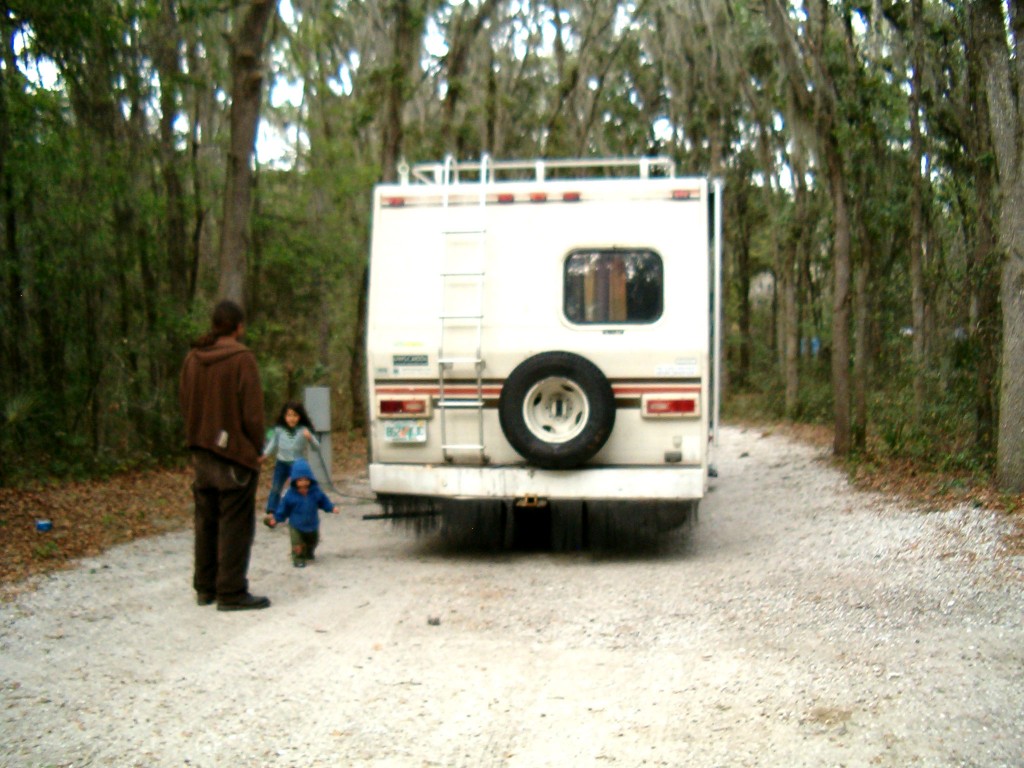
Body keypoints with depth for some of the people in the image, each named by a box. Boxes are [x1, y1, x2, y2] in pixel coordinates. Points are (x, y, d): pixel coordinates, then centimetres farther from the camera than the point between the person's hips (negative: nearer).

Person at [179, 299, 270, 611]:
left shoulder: (192, 359, 7)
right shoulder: (241, 359, -13)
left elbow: (185, 403, 13)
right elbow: (252, 410, -14)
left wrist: (197, 440, 17)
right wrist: (256, 448, -3)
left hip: (201, 453, 7)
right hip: (235, 454, -7)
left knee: (206, 521, 14)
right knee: (235, 524, -2)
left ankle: (205, 588, 21)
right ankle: (231, 593, -1)